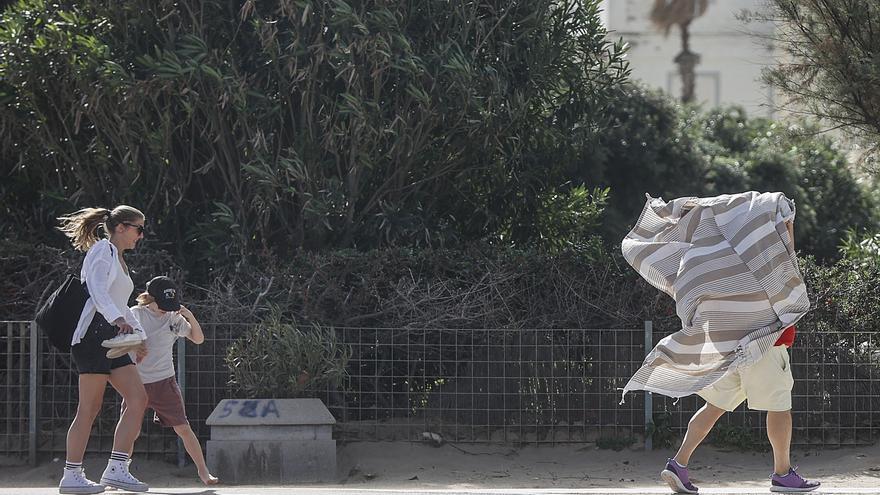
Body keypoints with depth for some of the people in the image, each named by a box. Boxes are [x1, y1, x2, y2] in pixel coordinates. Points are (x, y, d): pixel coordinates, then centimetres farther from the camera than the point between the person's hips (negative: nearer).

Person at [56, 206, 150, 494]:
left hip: (114, 339, 10)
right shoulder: (102, 251, -4)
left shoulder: (118, 259, 25)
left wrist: (137, 335, 21)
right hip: (94, 333, -10)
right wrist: (118, 319, -34)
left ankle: (116, 469, -7)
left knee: (138, 399, -3)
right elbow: (97, 291, -21)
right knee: (90, 408, -9)